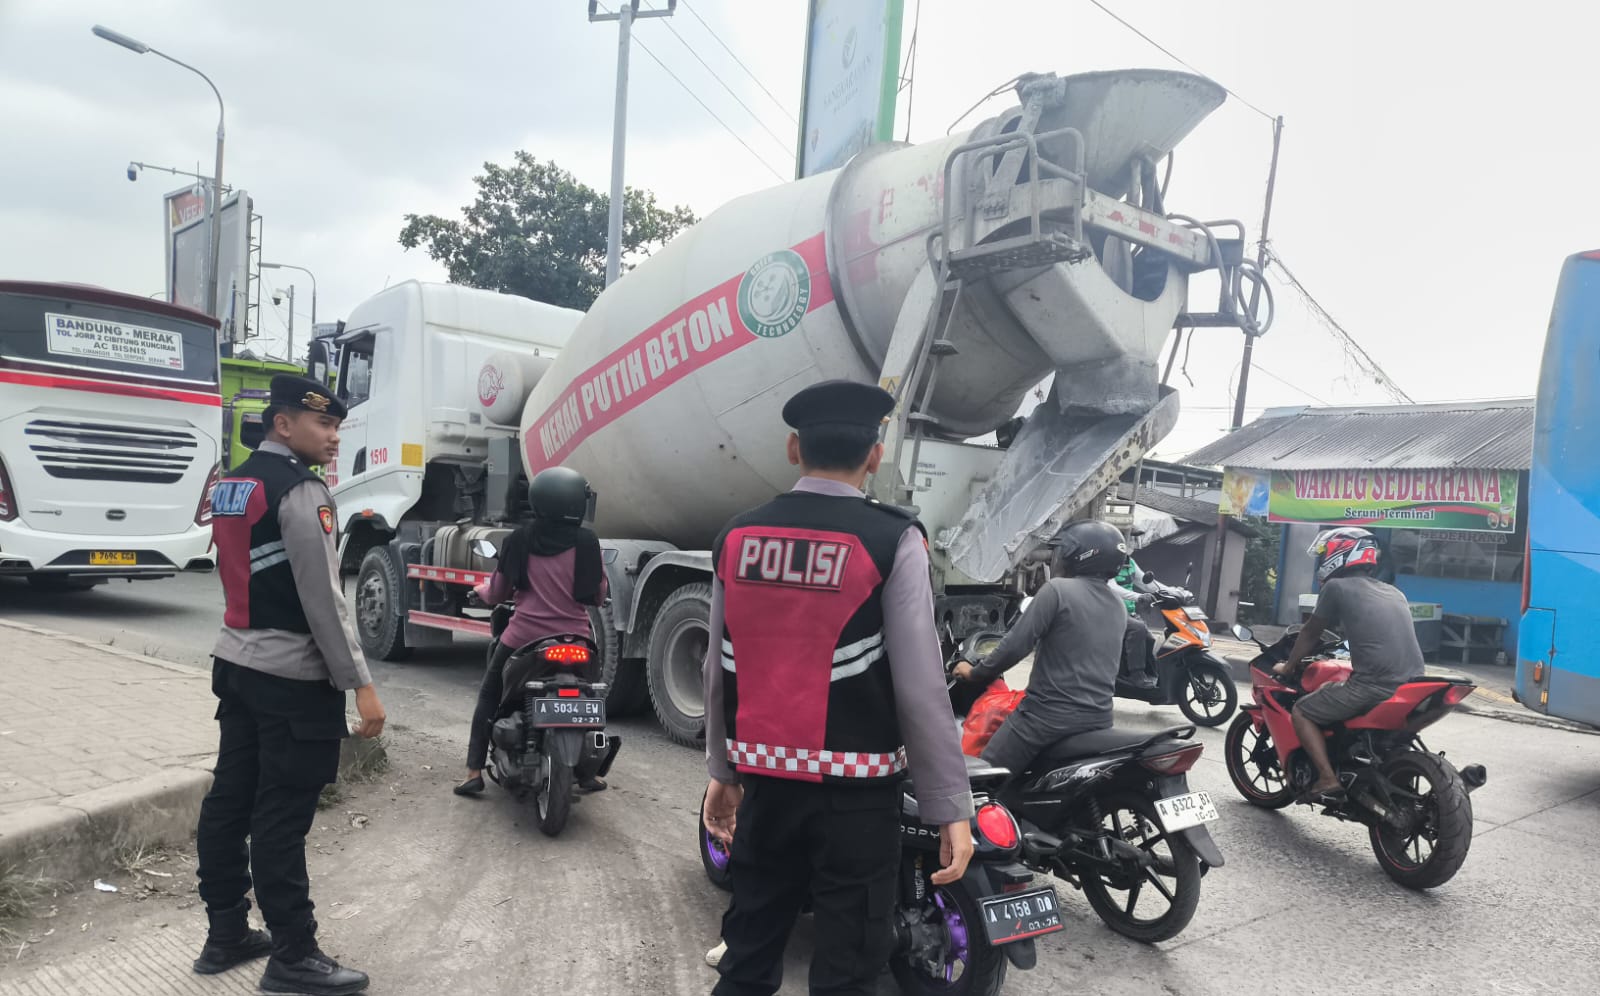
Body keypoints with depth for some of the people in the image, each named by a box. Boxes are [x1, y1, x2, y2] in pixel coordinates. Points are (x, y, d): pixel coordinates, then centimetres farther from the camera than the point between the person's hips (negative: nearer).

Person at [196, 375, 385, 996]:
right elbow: (322, 598, -20)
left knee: (231, 798, 13)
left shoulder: (231, 485, 12)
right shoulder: (302, 490, -15)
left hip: (235, 662, 9)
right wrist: (359, 684, -18)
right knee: (282, 816, -3)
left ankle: (225, 936, 25)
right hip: (292, 677, -9)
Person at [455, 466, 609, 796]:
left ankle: (474, 772, 14)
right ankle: (586, 773, 25)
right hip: (573, 640, 0)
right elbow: (598, 596, 0)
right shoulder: (586, 542, -6)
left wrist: (481, 589, 27)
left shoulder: (519, 540, -3)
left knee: (489, 696, 20)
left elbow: (497, 594, 4)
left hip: (524, 637, 0)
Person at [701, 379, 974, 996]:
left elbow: (719, 671, 7)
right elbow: (919, 687, -15)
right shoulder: (892, 540, -13)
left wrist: (722, 770, 18)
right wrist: (951, 808, -7)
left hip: (765, 776, 5)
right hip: (855, 786, -4)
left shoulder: (737, 536, 1)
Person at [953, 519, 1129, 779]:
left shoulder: (1058, 590, -11)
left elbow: (1016, 644, -12)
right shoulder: (1119, 607, 12)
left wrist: (975, 673, 1)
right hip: (1098, 719, 7)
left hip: (1050, 714, -7)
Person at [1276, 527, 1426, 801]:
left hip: (1375, 686, -8)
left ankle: (1327, 780, -7)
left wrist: (1288, 666, 27)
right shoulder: (1394, 592, 21)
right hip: (1411, 686, 8)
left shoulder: (1337, 587, 2)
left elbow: (1310, 633, 13)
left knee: (1302, 712, 5)